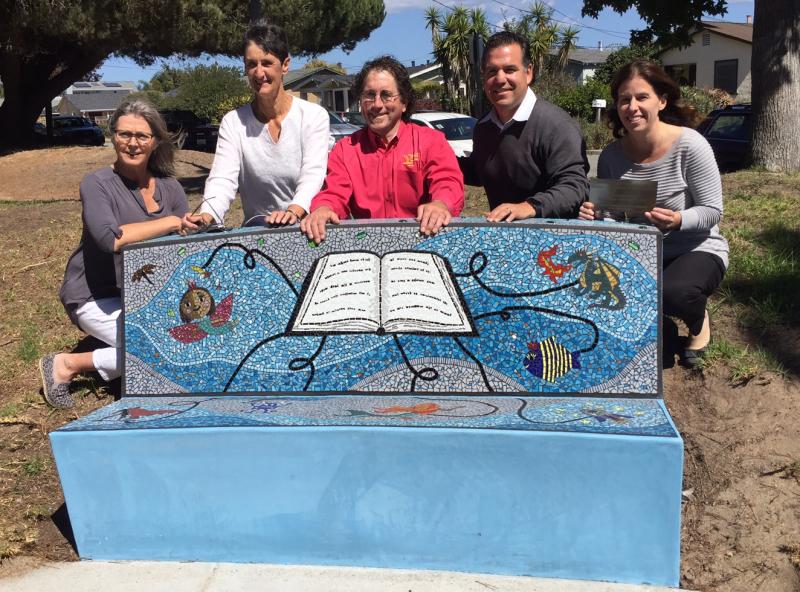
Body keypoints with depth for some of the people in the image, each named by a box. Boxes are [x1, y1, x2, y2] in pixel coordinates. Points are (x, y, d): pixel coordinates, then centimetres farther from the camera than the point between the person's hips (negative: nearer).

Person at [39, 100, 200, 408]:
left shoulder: (169, 188, 2)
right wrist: (172, 222, -26)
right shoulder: (97, 184, -13)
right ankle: (68, 365, -4)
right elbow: (109, 238, -31)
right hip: (96, 298, -6)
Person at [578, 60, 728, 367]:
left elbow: (713, 211, -14)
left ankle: (698, 322, 5)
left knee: (672, 293, -37)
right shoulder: (611, 156, -5)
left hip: (696, 250, -4)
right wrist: (594, 216, -22)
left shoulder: (689, 145, -18)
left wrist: (678, 221, -35)